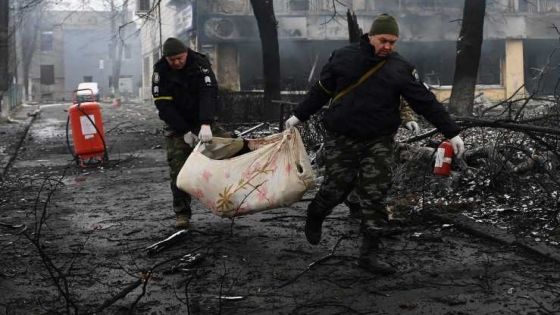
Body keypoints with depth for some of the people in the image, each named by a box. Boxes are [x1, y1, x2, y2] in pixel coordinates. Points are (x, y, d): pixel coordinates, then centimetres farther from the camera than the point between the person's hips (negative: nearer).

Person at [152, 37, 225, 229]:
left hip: (202, 121, 0)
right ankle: (182, 213, -5)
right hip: (176, 125, 0)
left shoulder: (200, 64, -16)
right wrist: (185, 132, -22)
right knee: (178, 167, -8)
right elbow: (163, 105, -16)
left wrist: (206, 125, -43)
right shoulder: (160, 70, -13)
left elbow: (209, 94, -29)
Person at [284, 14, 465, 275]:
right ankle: (315, 216, 37)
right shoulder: (343, 58, 0)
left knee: (375, 197, -3)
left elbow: (426, 102, 0)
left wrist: (451, 133, -3)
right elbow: (321, 91, 11)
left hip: (378, 142, 1)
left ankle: (369, 254, 6)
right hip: (341, 139, -1)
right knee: (336, 188, 3)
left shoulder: (401, 68, 1)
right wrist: (299, 116, 16)